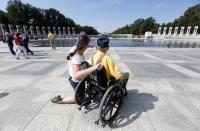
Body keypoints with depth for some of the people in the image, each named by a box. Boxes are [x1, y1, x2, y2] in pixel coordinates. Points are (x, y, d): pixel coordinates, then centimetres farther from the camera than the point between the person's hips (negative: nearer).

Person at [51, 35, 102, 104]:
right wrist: (93, 68, -61)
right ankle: (60, 100, 22)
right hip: (76, 81, -7)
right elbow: (76, 75, -53)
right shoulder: (77, 57, -39)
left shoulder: (74, 48, -14)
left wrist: (88, 46, 13)